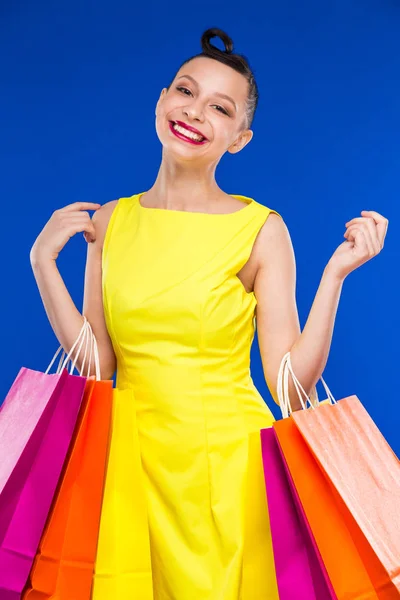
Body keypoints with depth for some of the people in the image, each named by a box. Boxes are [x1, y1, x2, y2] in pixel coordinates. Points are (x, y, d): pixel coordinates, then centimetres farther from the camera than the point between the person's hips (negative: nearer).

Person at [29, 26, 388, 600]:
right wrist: (43, 262, -2)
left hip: (229, 462, -2)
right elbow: (96, 364, 0)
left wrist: (335, 272, -17)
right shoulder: (109, 221, 3)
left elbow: (292, 385, -11)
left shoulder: (260, 229, -7)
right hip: (137, 456, 3)